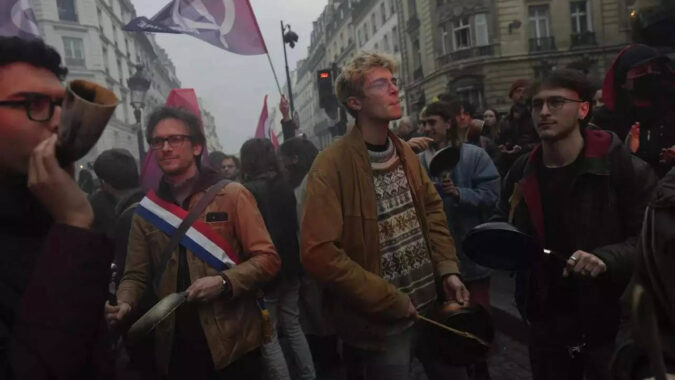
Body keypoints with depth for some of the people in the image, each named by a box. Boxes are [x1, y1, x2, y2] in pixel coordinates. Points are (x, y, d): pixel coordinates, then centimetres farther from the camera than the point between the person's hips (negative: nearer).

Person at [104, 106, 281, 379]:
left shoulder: (232, 195, -5)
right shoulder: (147, 210, 6)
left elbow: (267, 258, -7)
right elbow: (136, 274, 8)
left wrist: (224, 282, -20)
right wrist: (125, 303, -11)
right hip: (174, 344, 3)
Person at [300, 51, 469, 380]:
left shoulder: (404, 153, 6)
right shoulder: (332, 165, -17)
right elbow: (319, 253, -22)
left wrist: (448, 269, 0)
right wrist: (389, 301, -17)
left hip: (431, 304, 7)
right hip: (383, 321, -6)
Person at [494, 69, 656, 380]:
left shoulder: (622, 165, -13)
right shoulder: (521, 172, 2)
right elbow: (505, 232, 16)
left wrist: (607, 258, -28)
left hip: (612, 318, -4)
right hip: (545, 319, 4)